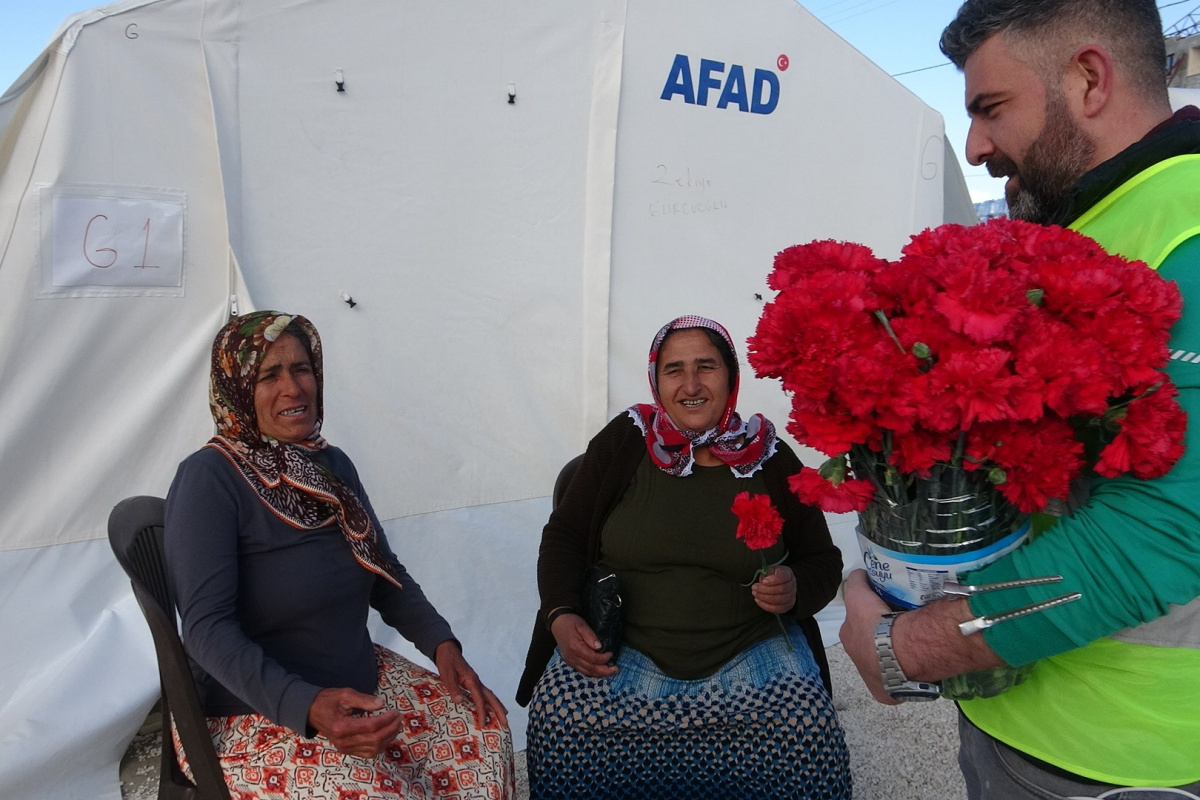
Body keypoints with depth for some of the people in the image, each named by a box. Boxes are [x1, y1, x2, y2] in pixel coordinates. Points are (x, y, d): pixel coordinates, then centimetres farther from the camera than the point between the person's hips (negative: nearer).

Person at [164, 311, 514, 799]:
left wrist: (440, 643, -5)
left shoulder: (332, 464, 5)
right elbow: (207, 626, -22)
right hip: (253, 715, -6)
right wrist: (306, 707, -35)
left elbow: (385, 574, 11)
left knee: (485, 732, -5)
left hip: (361, 682, 7)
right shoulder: (210, 478, -17)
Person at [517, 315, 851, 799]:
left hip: (753, 647, 1)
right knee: (557, 711, -22)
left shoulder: (771, 460, 0)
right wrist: (561, 617, -11)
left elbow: (823, 560, 9)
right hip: (623, 645, 0)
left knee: (805, 723, -23)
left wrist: (795, 590, -14)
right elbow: (563, 536, 5)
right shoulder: (623, 443, 0)